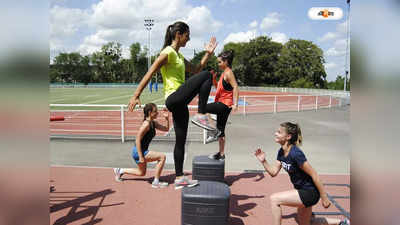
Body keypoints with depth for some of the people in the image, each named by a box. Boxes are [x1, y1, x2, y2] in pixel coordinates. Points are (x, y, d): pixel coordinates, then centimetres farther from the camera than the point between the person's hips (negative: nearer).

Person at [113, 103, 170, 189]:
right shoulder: (146, 124, -22)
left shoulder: (153, 123, 5)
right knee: (162, 157, -17)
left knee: (142, 173, 25)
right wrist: (141, 157, -25)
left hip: (143, 151, 10)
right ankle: (156, 182, -7)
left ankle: (120, 171, 38)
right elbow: (137, 140, -24)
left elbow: (166, 129, 13)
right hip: (138, 152, -10)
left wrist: (167, 118, -4)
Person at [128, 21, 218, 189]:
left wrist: (208, 54, 18)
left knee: (180, 141, 11)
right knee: (207, 76, -18)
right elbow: (150, 74, -12)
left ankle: (179, 178, 20)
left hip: (179, 103, 9)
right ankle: (201, 116, -18)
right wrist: (136, 96, -16)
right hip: (173, 98, -9)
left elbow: (195, 70, 28)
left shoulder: (178, 55, 21)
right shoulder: (168, 52, -7)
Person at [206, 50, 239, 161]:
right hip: (222, 104, 10)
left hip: (225, 104, -10)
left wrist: (235, 104, -28)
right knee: (220, 130, 13)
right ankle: (221, 154, 22)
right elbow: (219, 88, 24)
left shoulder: (228, 73, -10)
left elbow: (235, 87, -21)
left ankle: (214, 130, -9)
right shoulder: (224, 73, 18)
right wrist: (213, 79, 8)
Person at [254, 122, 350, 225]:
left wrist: (324, 197, -18)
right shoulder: (281, 152, -1)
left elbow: (314, 175, -23)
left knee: (274, 199, -19)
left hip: (310, 192, -10)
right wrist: (263, 161, -12)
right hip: (301, 191, 10)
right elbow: (273, 172, 3)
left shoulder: (295, 154, -27)